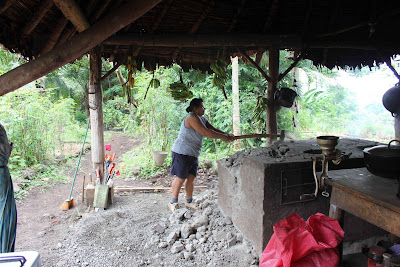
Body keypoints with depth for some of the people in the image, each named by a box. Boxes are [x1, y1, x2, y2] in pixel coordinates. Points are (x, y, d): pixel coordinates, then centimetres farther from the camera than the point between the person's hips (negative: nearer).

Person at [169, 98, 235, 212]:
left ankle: (189, 201, 24)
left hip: (193, 154, 9)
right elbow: (205, 132, -24)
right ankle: (173, 203, 14)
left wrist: (228, 135, -6)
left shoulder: (202, 119, 14)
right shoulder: (192, 117, -17)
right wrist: (223, 137, -19)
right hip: (182, 152, -9)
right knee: (180, 178, -1)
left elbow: (214, 129, 9)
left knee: (191, 178, 11)